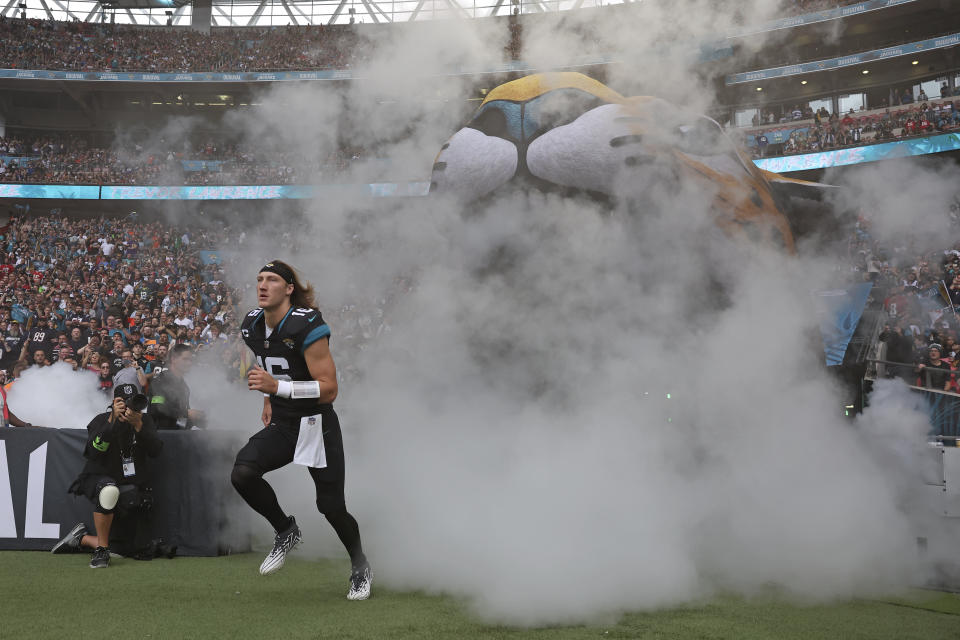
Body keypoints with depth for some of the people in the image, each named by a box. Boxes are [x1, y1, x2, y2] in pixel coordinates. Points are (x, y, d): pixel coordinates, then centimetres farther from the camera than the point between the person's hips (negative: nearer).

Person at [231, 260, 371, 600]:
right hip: (281, 426, 6)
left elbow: (329, 389, -24)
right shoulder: (253, 326, 2)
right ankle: (285, 530, 6)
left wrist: (277, 387, -30)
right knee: (242, 474, -20)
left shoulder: (307, 326, -21)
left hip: (317, 427, -6)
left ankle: (360, 566, 29)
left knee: (331, 507, 1)